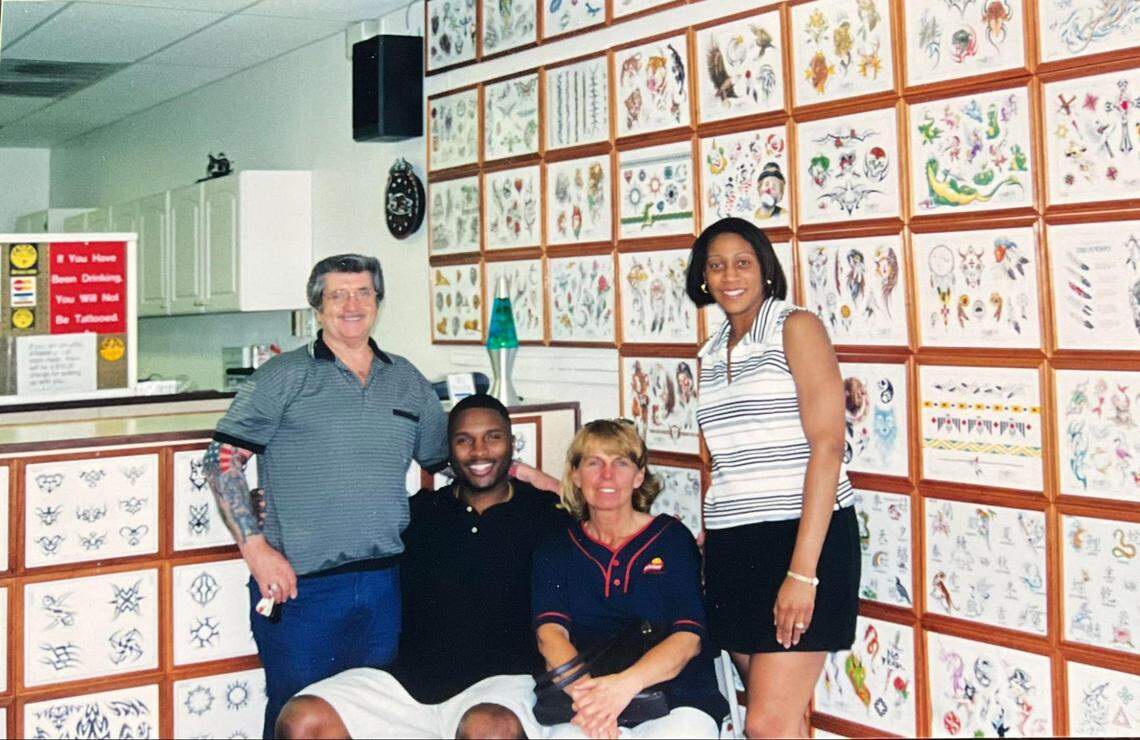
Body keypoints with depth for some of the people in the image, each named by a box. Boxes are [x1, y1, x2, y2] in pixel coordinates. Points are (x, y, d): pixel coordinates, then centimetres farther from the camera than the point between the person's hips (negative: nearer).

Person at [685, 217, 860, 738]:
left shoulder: (797, 328, -5)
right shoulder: (711, 353, 15)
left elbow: (826, 447, -13)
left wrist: (803, 571, -19)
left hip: (801, 535, -6)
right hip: (731, 544, 6)